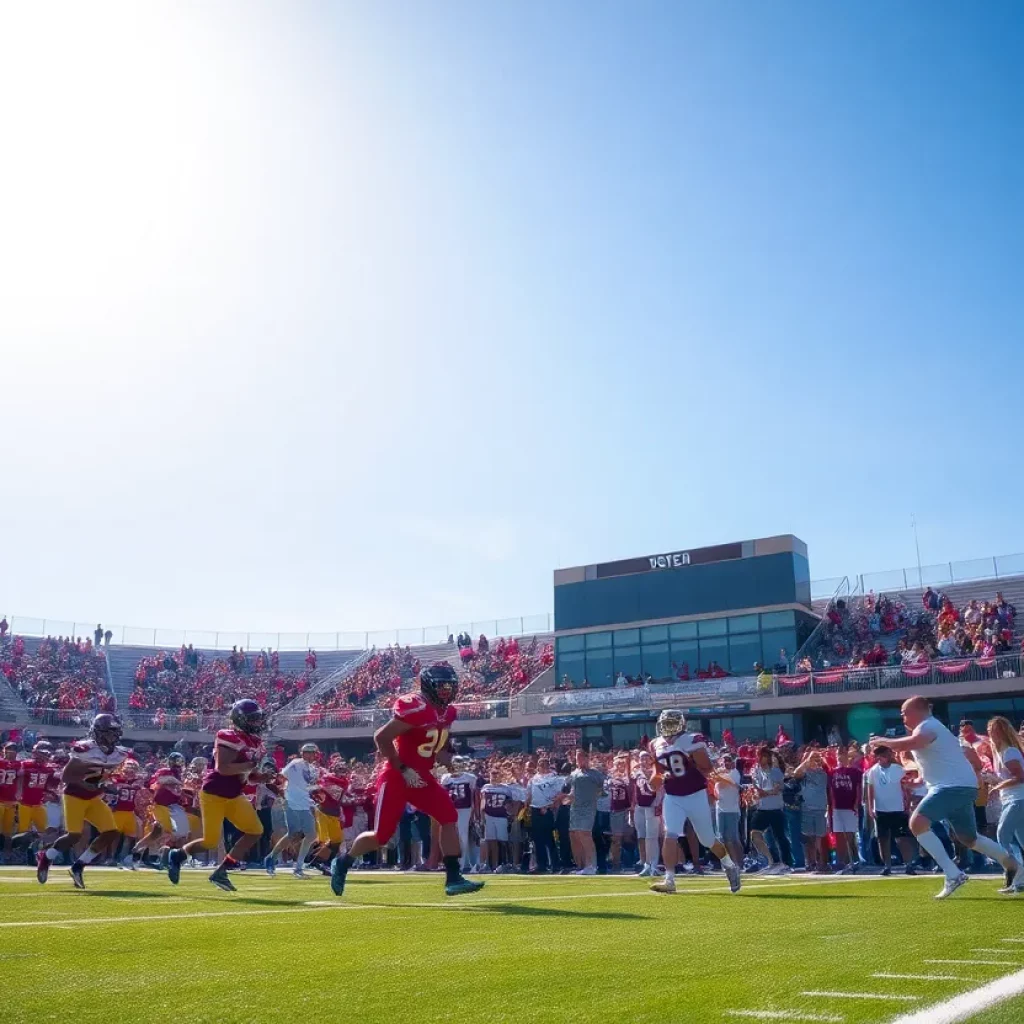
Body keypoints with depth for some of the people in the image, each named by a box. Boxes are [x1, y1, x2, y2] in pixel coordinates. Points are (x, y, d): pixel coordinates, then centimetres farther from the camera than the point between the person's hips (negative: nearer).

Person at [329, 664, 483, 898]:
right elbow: (381, 737, -23)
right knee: (382, 835, -1)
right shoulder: (415, 707, -22)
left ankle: (453, 878, -4)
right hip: (396, 777, -8)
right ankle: (343, 863, 25)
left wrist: (444, 755, 2)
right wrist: (403, 769, -20)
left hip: (422, 776, 8)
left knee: (449, 817, -7)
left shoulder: (447, 712, 6)